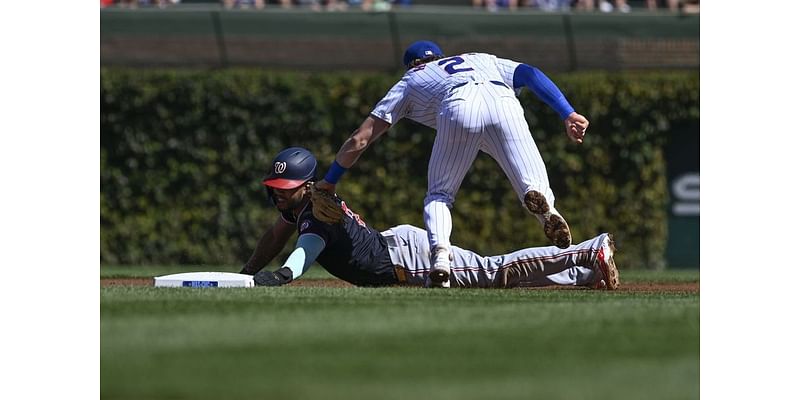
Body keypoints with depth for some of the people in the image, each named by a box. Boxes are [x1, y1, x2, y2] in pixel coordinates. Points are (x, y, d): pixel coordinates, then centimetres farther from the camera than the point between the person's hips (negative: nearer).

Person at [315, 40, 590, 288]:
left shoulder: (410, 81, 37)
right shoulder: (483, 60, 42)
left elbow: (360, 139, 33)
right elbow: (530, 73, 22)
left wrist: (329, 181, 43)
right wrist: (568, 114, 11)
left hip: (459, 110, -1)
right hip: (504, 105, 1)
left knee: (439, 195, 18)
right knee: (535, 189, 2)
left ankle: (440, 255, -10)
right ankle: (542, 202, -36)